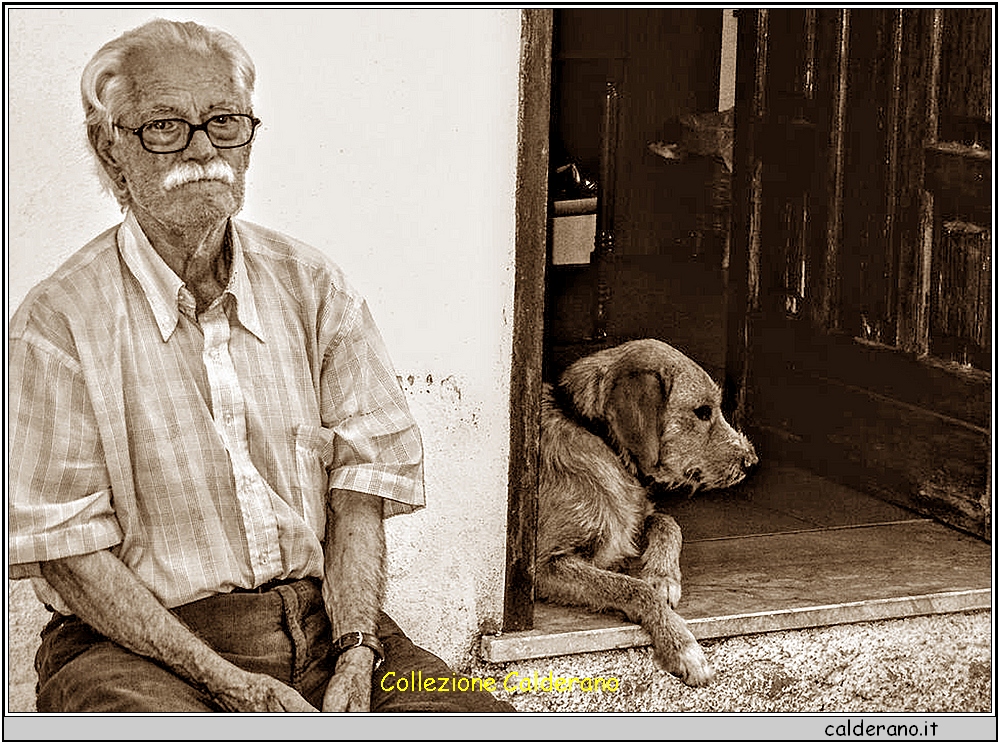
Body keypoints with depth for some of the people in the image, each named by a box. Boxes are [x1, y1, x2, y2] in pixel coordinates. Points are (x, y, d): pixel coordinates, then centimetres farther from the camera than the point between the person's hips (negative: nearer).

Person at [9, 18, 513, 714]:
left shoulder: (310, 286, 8)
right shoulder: (59, 323, -6)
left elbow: (359, 483, 4)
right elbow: (67, 553, -9)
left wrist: (355, 656, -10)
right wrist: (227, 681, -16)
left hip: (318, 620, 4)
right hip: (142, 644, -4)